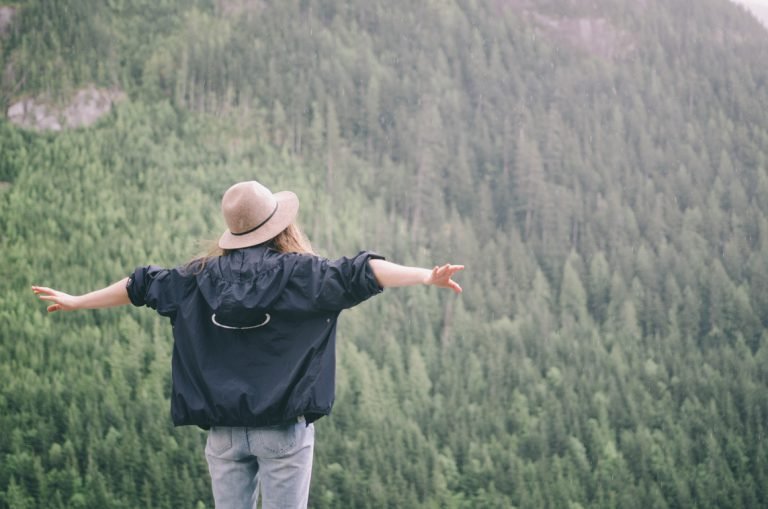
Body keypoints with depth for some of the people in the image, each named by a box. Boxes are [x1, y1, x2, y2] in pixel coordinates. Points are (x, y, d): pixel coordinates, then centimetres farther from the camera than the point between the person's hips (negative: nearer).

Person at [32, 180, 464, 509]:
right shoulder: (301, 273, -4)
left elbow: (141, 287, 16)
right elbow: (359, 275, -16)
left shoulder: (202, 277, 8)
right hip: (284, 427, -3)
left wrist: (76, 302, 28)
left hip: (225, 430, 4)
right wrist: (427, 276, -19)